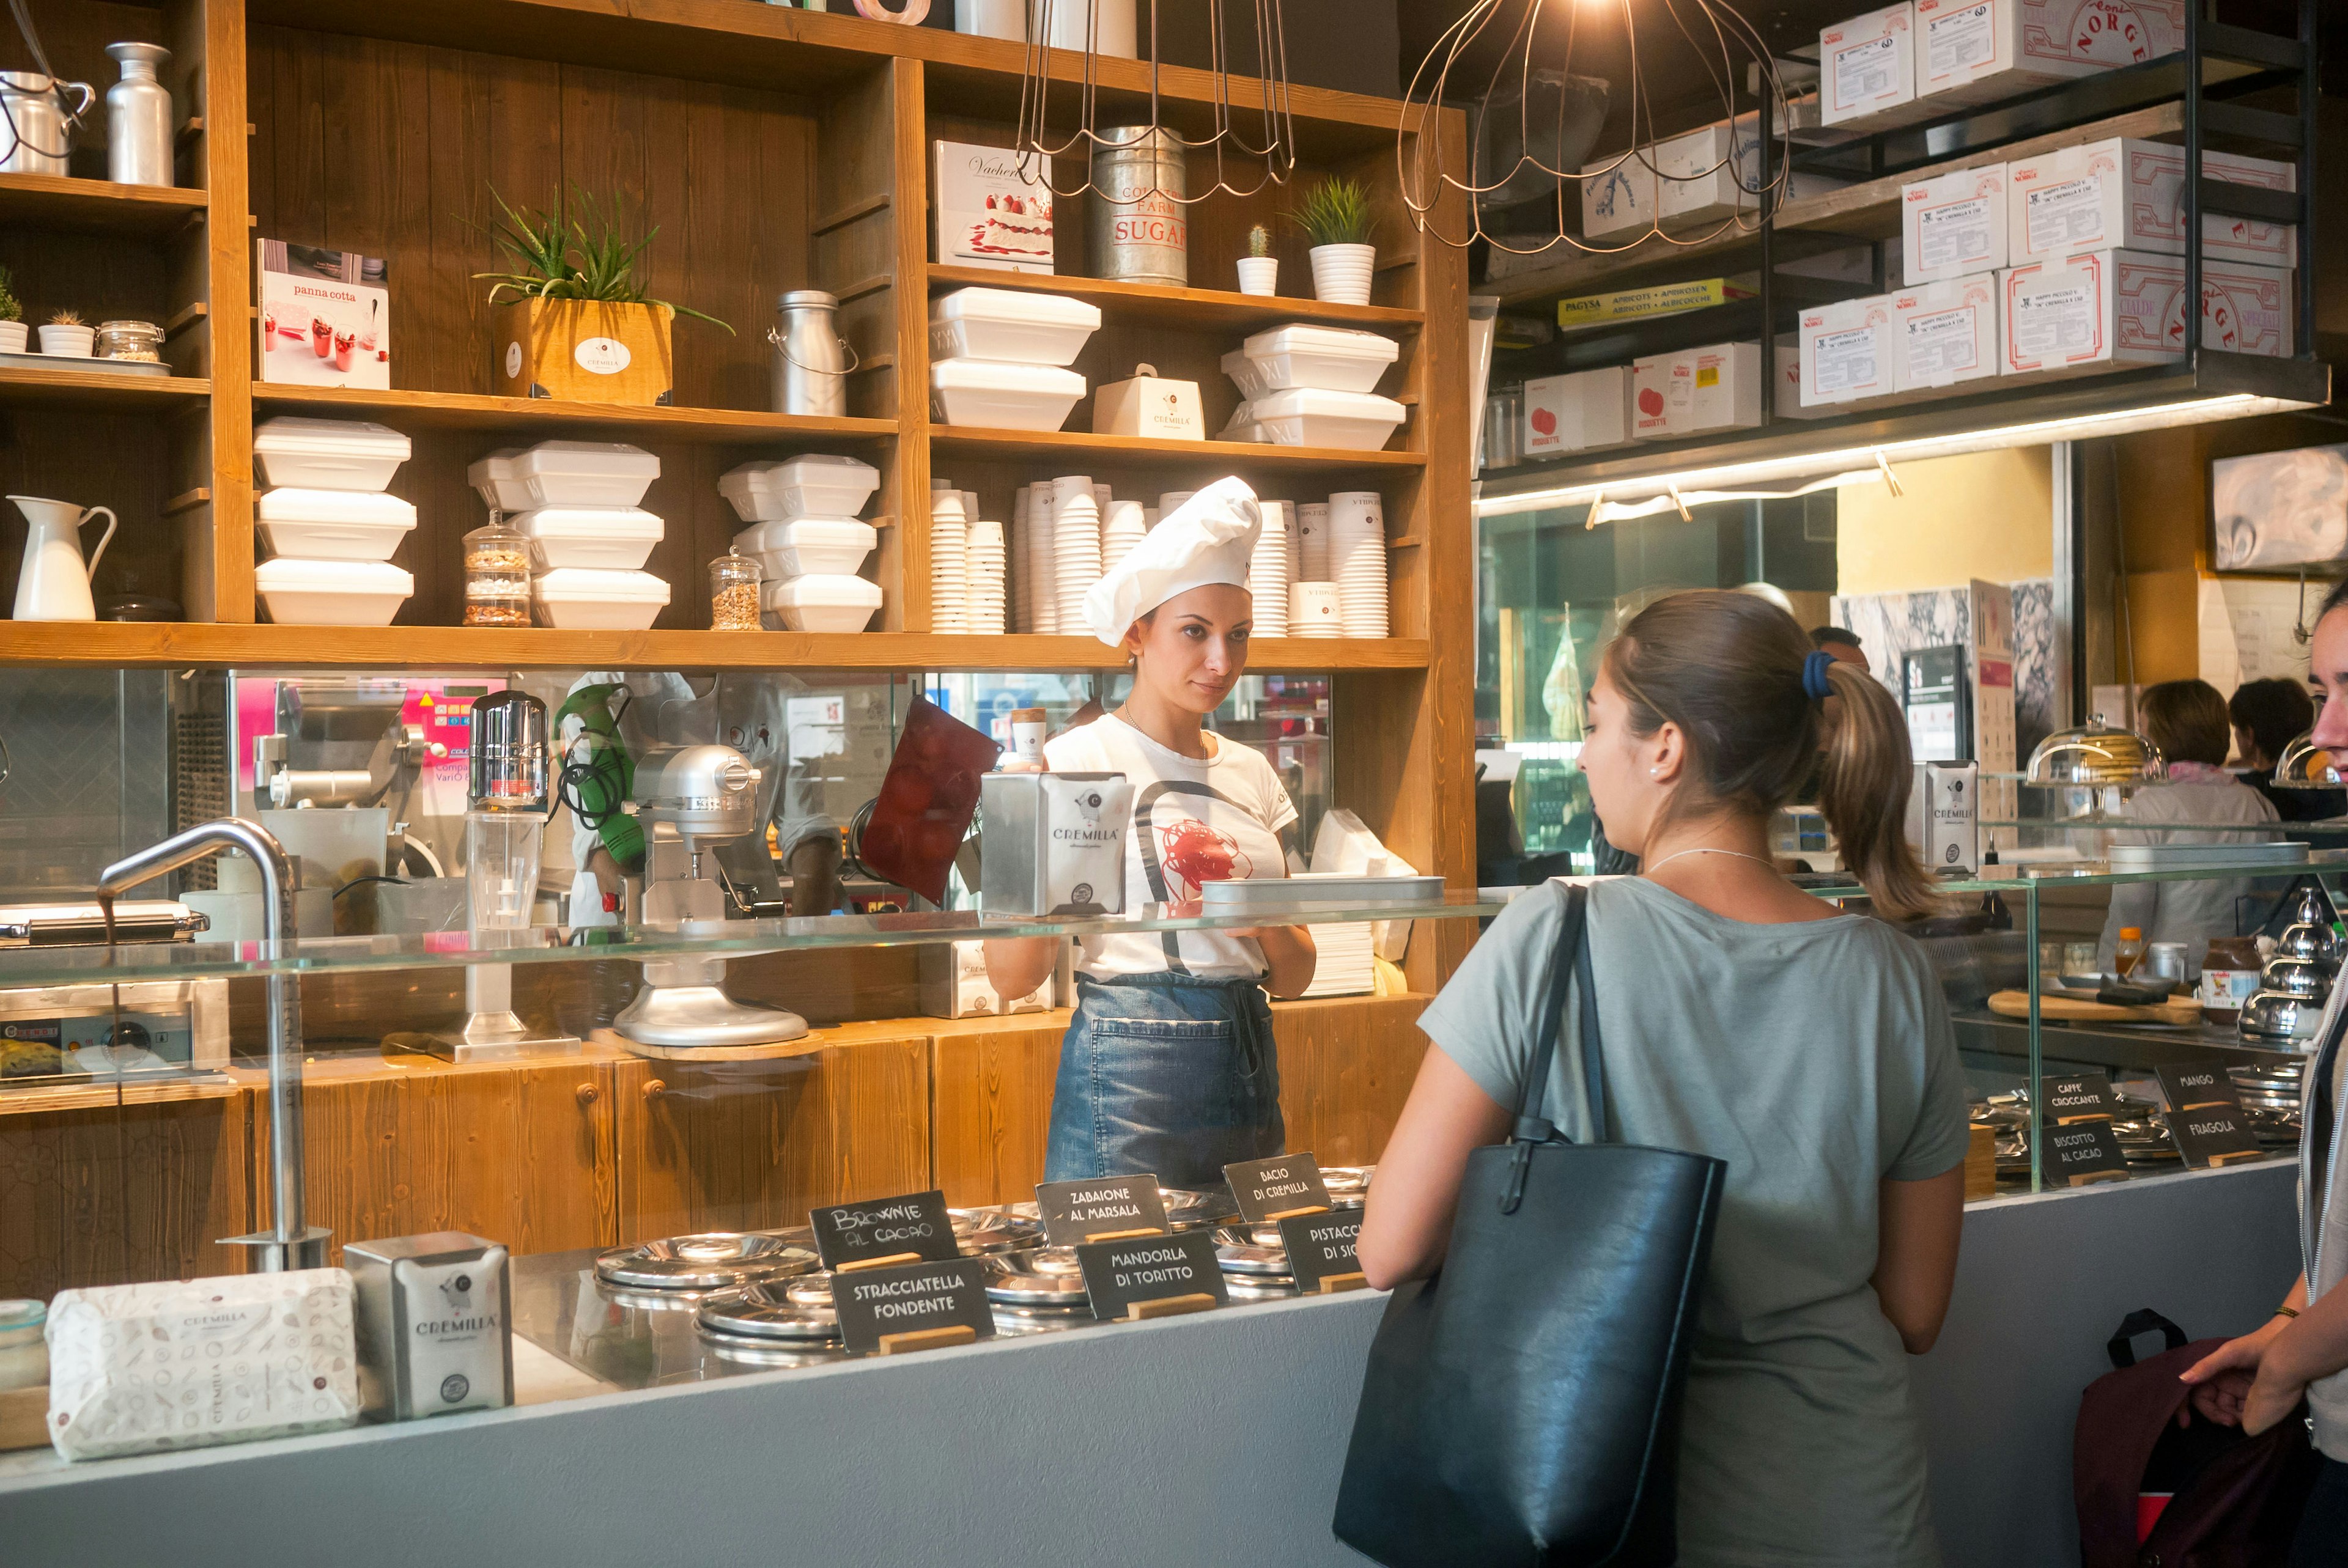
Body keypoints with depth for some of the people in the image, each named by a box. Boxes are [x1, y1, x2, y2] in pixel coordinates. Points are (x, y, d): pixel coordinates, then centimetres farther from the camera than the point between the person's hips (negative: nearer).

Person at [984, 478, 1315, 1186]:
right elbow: (1011, 975, -9)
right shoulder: (1076, 762, -5)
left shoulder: (1252, 774, 11)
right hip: (1128, 1080, -5)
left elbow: (1293, 979, 14)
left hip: (1248, 1074, 6)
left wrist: (1270, 925, -7)